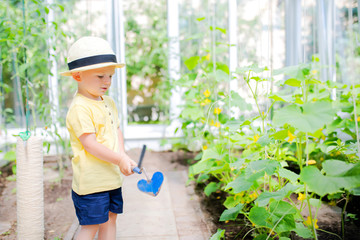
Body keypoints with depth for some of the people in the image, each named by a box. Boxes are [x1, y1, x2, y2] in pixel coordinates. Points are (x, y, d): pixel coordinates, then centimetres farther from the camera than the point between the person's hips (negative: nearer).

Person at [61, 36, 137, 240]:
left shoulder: (109, 102, 11)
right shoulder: (79, 108, -17)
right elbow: (90, 144, -21)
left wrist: (122, 154, -5)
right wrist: (120, 160, -19)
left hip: (113, 177, 8)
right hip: (91, 180, -8)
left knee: (110, 218, 16)